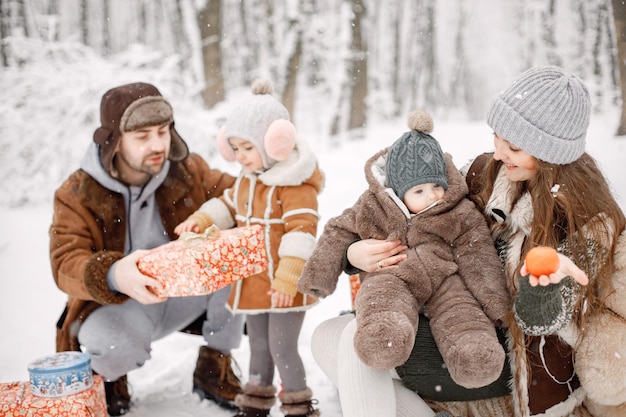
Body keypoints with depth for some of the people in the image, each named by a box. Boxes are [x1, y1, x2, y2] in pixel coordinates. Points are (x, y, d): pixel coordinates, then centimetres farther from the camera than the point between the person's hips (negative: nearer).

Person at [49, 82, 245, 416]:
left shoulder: (187, 171, -7)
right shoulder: (76, 196, -15)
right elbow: (66, 264, -25)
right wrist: (114, 275, -49)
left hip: (185, 292, 3)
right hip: (116, 303, -3)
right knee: (112, 346, -38)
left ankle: (213, 370, -1)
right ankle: (106, 378, 5)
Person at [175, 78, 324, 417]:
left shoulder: (296, 184, -20)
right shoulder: (247, 178, 8)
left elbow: (301, 231, -26)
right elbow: (228, 206, 23)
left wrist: (288, 278, -29)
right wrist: (200, 220, 5)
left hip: (285, 287, -9)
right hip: (254, 282, 9)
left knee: (282, 348, -2)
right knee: (258, 344, 20)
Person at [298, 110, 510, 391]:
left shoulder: (460, 215, 5)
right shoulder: (373, 209, 8)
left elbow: (478, 260, 2)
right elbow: (339, 233, 18)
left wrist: (498, 306, -4)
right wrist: (318, 277, 16)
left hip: (444, 280, 1)